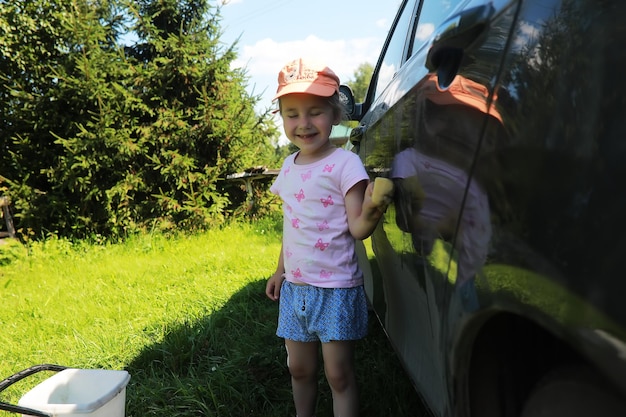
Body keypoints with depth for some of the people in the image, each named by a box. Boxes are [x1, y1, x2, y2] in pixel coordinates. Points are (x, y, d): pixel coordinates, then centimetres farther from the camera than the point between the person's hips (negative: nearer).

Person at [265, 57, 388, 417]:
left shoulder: (344, 164, -13)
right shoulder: (290, 166, 7)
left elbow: (358, 229, -16)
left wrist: (371, 210, -37)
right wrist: (280, 270, 18)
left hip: (336, 289, -6)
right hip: (294, 287, 6)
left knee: (339, 374, 1)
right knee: (300, 369, 17)